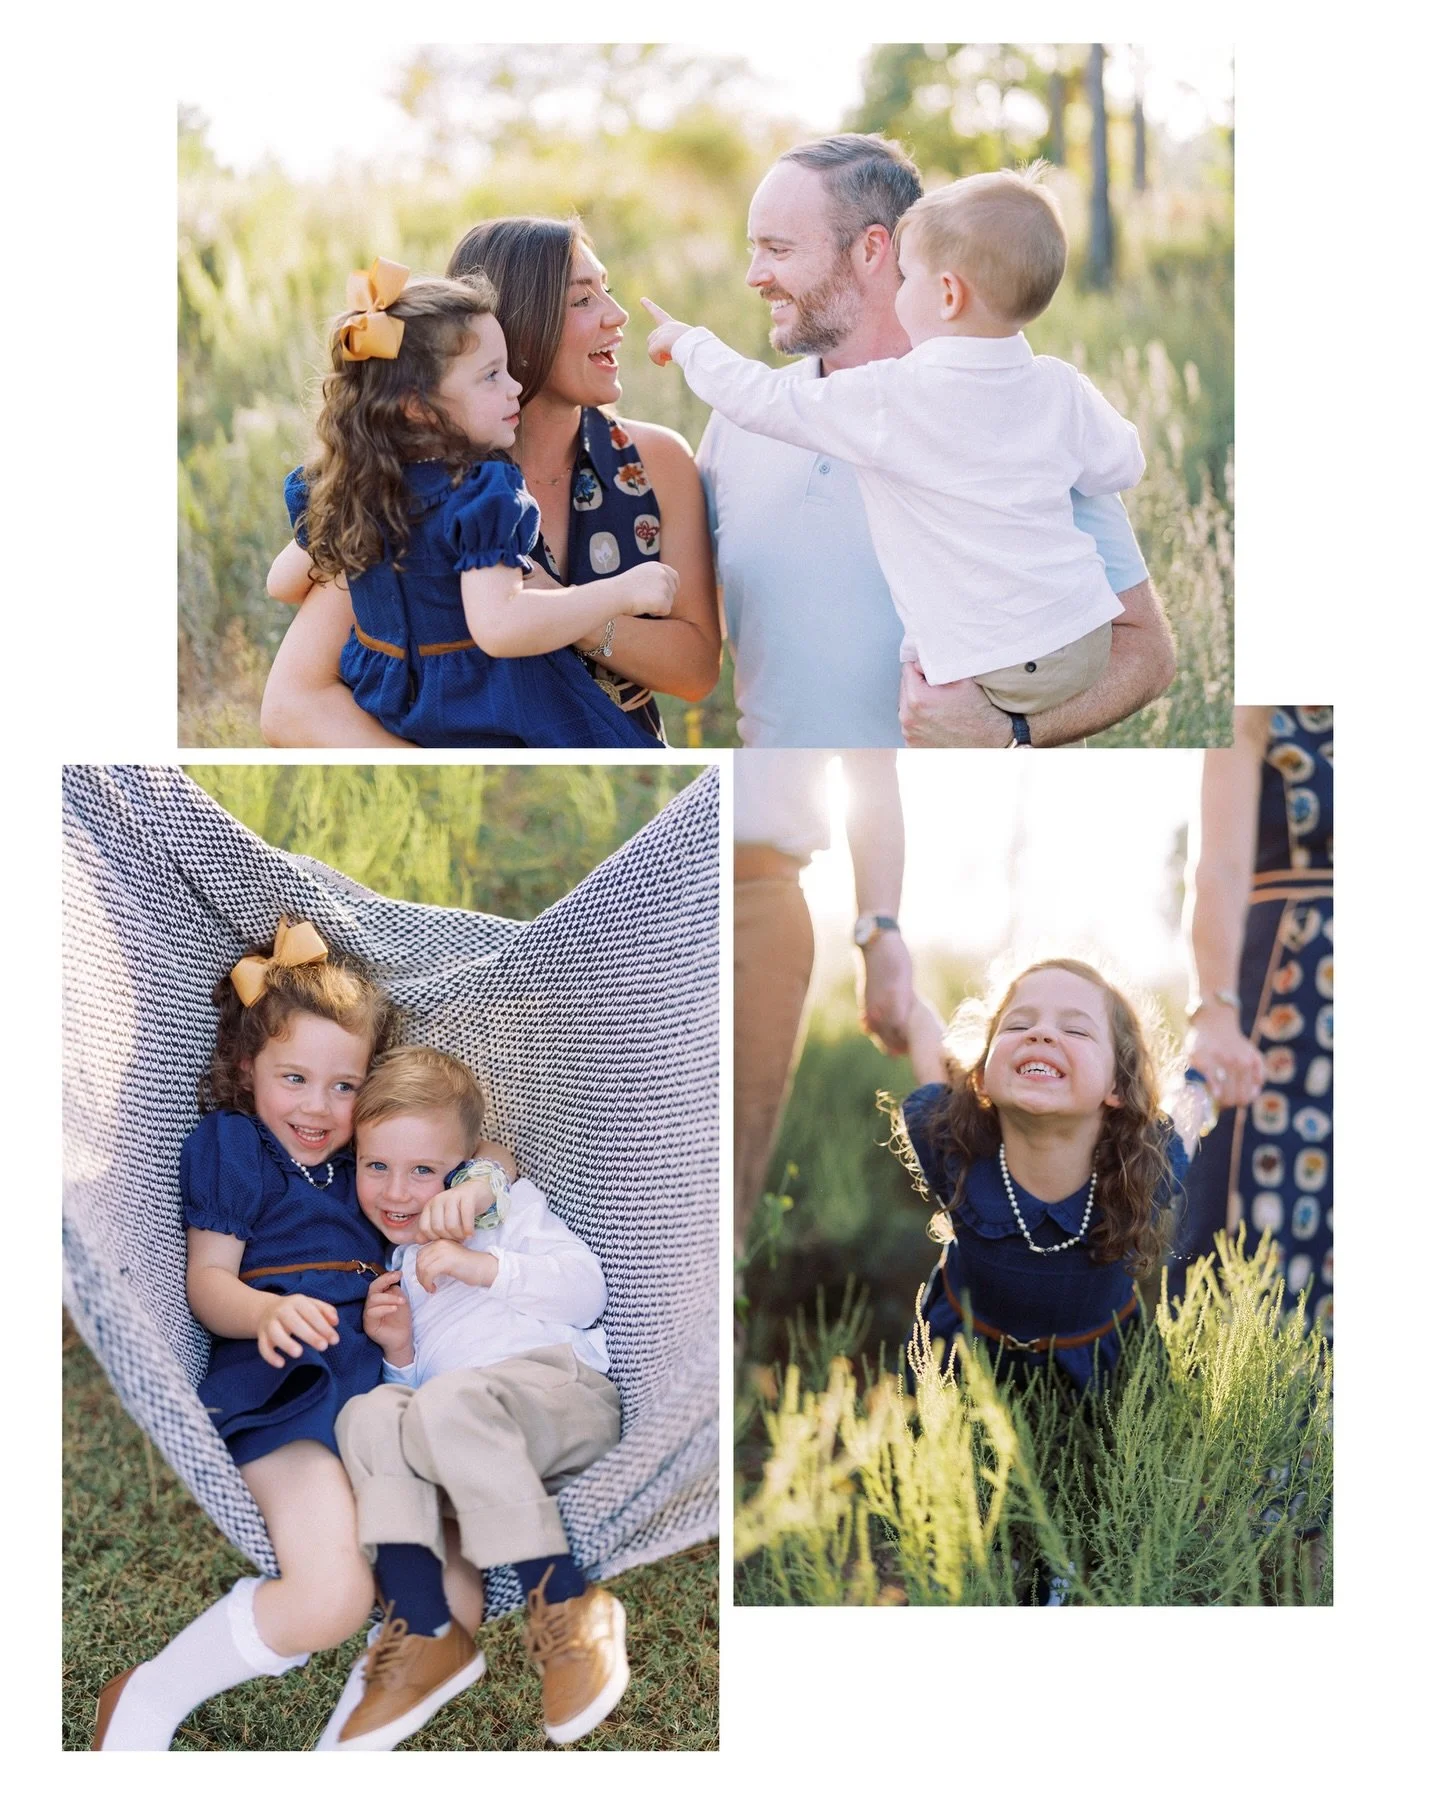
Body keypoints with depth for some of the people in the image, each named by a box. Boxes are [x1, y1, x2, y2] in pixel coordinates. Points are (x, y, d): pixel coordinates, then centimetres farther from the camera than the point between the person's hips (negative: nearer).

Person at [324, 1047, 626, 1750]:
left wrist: (484, 1266, -13)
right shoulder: (396, 1270, 28)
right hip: (490, 1453, 5)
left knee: (449, 1404, -35)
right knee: (370, 1415, -24)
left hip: (564, 1384, -5)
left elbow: (586, 1288, -2)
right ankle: (422, 1630, -32)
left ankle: (563, 1604, -31)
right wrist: (398, 1354, 7)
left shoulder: (506, 1205, 12)